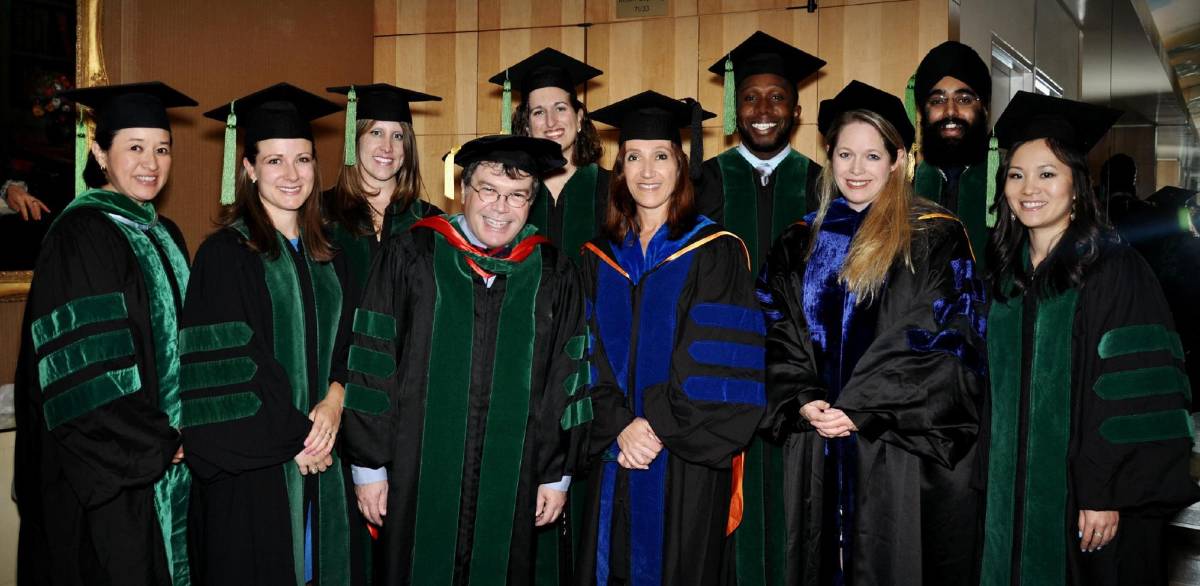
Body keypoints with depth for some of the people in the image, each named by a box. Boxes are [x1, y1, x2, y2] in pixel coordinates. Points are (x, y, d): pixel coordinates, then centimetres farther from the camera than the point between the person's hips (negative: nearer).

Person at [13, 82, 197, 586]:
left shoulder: (164, 236, 10)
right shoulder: (80, 236, -14)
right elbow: (82, 372, -19)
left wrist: (186, 434, 4)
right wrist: (158, 444, -14)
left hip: (168, 461, 7)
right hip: (106, 471, -7)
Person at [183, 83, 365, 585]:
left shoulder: (324, 256, 10)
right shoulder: (226, 254, -9)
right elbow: (225, 369, -14)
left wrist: (334, 400, -9)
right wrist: (293, 440, -13)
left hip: (324, 465, 6)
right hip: (253, 468, -5)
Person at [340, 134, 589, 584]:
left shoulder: (552, 275, 1)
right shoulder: (411, 257, -4)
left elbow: (565, 382, 5)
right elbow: (372, 368, -3)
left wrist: (557, 474, 5)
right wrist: (369, 465, -4)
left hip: (510, 481, 1)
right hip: (418, 475, -1)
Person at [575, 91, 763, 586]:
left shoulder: (716, 252, -3)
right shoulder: (598, 258, 9)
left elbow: (718, 362, -10)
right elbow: (589, 356, 3)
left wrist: (657, 425, -15)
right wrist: (619, 427, -11)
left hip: (687, 462, -3)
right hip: (614, 457, 3)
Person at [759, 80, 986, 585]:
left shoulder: (937, 239, -1)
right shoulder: (799, 244, 11)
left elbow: (946, 341, -9)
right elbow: (779, 336, 9)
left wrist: (860, 410, -14)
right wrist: (803, 401, -10)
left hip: (903, 454, -3)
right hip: (815, 454, 4)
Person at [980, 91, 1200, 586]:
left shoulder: (1115, 270, -9)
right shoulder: (1003, 272, 7)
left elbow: (1134, 397, -13)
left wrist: (1106, 493, -18)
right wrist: (989, 482, 8)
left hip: (1084, 492, -5)